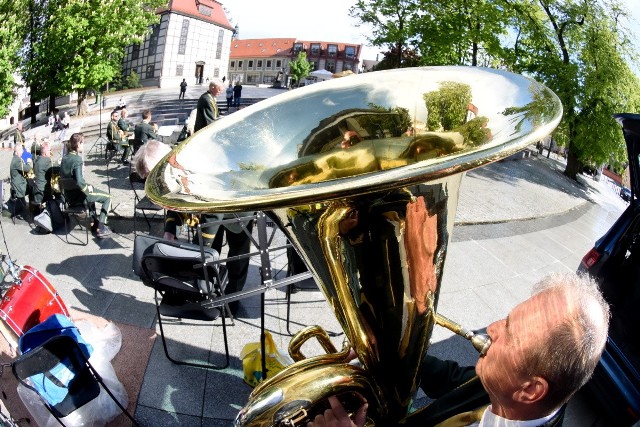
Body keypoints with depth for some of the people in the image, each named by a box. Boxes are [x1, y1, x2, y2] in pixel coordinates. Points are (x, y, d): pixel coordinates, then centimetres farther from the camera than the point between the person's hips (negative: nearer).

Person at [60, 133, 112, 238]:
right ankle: (100, 228, -3)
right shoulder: (77, 159, -22)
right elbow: (79, 181, -32)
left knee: (92, 192, 36)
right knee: (107, 198, 1)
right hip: (78, 196, -9)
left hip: (68, 195, 9)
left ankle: (94, 222, 38)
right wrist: (88, 188, -13)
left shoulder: (65, 158, 4)